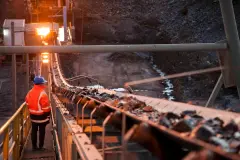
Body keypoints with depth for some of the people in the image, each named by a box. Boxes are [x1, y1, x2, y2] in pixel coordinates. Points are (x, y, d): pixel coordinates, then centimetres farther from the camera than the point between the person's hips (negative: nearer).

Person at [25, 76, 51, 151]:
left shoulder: (30, 92, 1)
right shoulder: (42, 93, -21)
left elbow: (27, 103, 9)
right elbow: (46, 106, -20)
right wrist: (48, 114, -7)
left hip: (33, 115, 6)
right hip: (41, 115, -6)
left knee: (34, 131, 14)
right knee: (41, 131, 6)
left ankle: (34, 146, 21)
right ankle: (40, 146, 13)